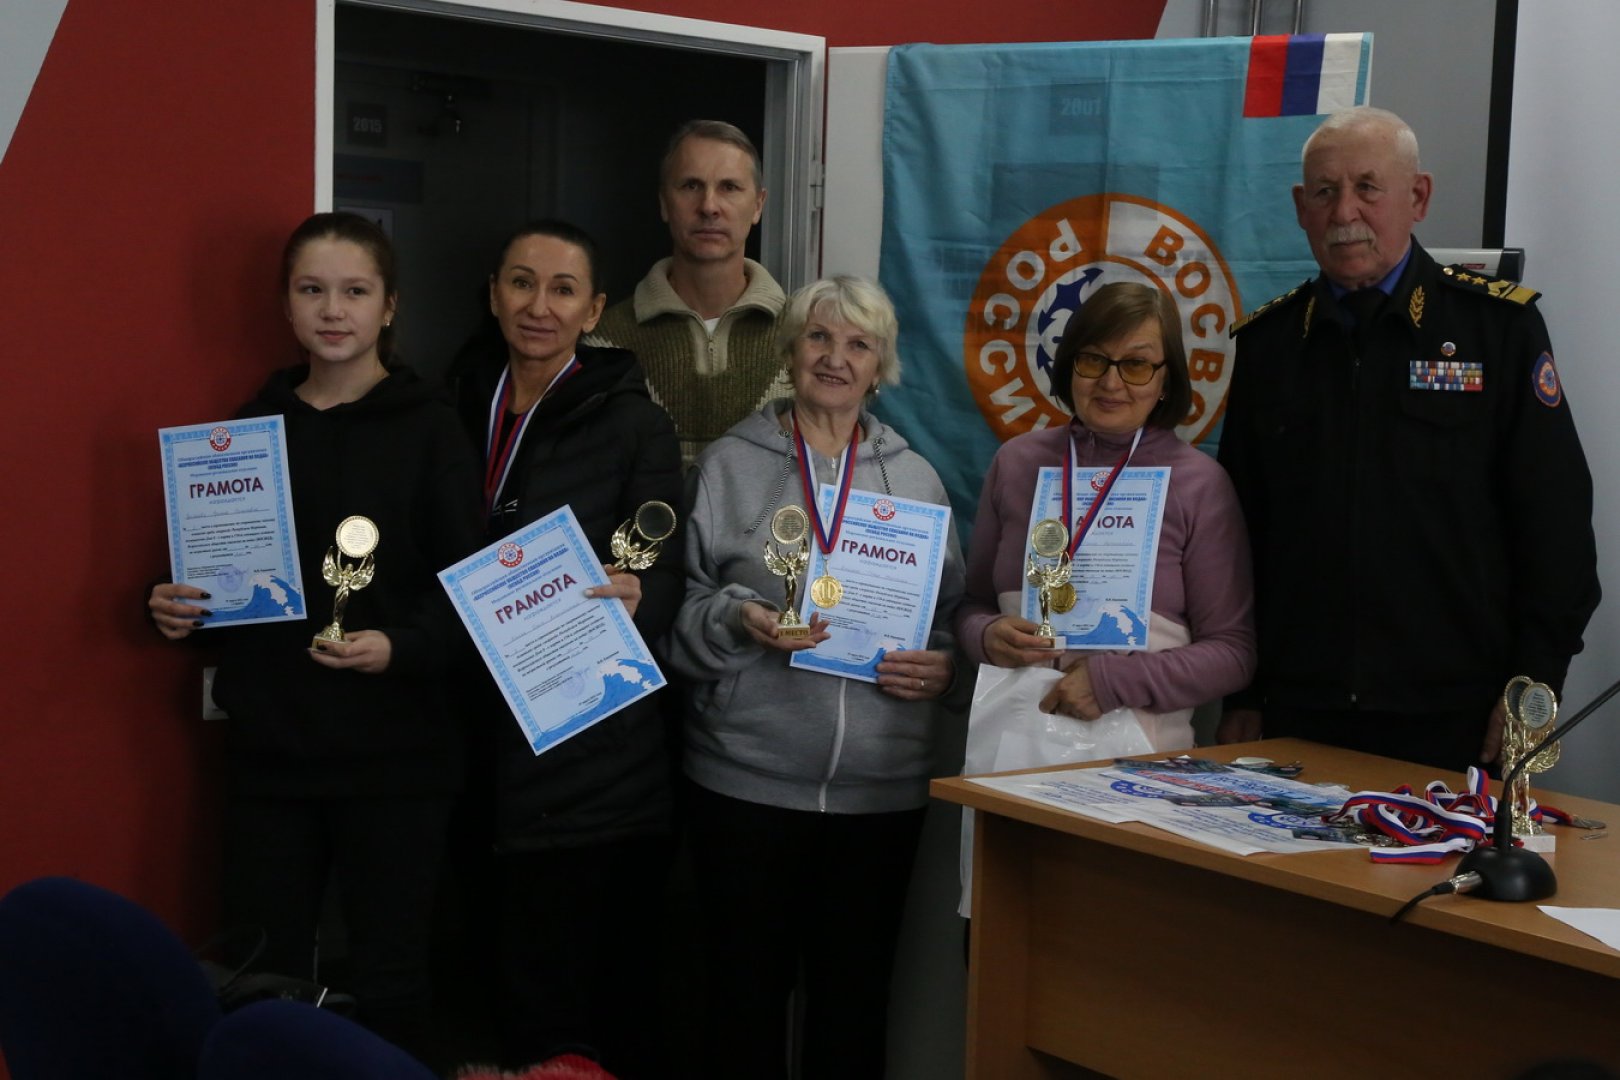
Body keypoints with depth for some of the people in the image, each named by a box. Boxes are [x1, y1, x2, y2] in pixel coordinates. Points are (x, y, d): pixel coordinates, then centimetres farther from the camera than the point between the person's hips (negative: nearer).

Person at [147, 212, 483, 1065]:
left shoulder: (428, 428, -2)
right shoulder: (253, 421, 10)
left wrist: (399, 647, -24)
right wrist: (178, 610, -4)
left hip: (393, 754, -3)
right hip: (269, 749, 4)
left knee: (388, 982, 5)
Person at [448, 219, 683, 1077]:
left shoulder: (634, 423, -4)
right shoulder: (460, 406, 10)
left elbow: (663, 584, -8)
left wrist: (631, 598, -29)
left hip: (594, 758, -5)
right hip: (487, 741, 5)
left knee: (596, 997, -3)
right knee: (519, 983, 12)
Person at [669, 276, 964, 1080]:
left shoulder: (915, 478, 10)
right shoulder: (729, 465, 4)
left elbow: (950, 616, 14)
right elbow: (678, 608, 2)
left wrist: (940, 668, -7)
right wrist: (737, 620, -18)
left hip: (881, 788, 2)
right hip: (747, 780, -2)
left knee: (855, 997, 9)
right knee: (746, 989, 6)